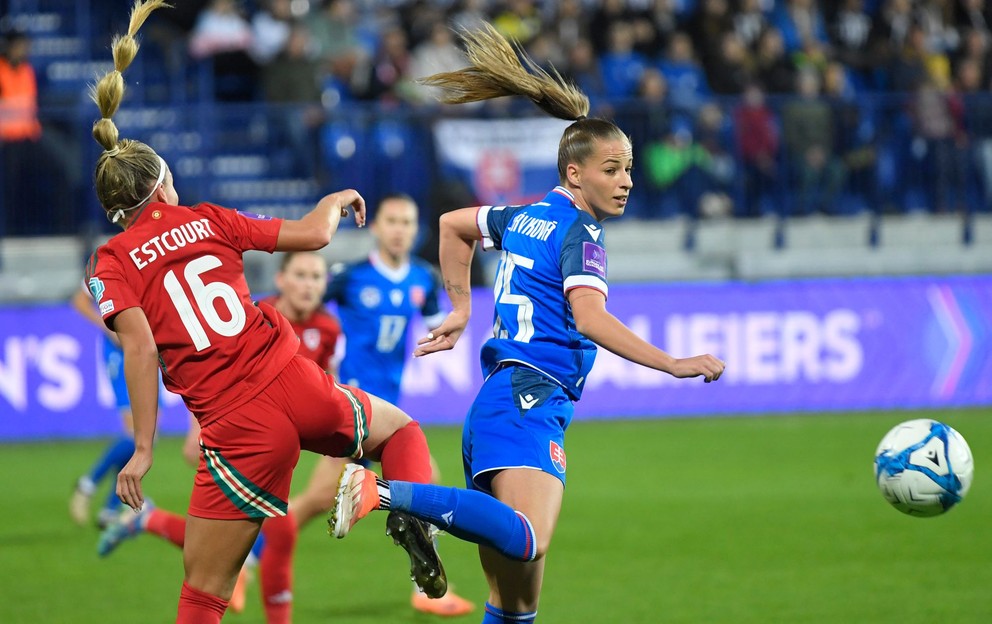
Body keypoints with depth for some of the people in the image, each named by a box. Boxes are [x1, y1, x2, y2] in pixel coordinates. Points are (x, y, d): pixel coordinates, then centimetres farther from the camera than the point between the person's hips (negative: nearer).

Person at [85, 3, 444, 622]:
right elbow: (313, 234, 12)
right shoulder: (205, 219, 11)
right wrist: (338, 199, 34)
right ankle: (413, 509, -1)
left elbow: (141, 345, -10)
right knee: (401, 428, 30)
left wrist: (144, 448, -11)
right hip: (297, 383, 2)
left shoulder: (112, 263, 4)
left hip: (237, 429, -2)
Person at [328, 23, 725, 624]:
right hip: (529, 400, -10)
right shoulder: (579, 233, -6)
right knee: (526, 542, -33)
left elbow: (453, 224, 35)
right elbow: (590, 319, -21)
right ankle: (385, 492, -32)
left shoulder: (526, 216, 19)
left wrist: (461, 309, 40)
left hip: (496, 404, 10)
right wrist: (673, 364, -24)